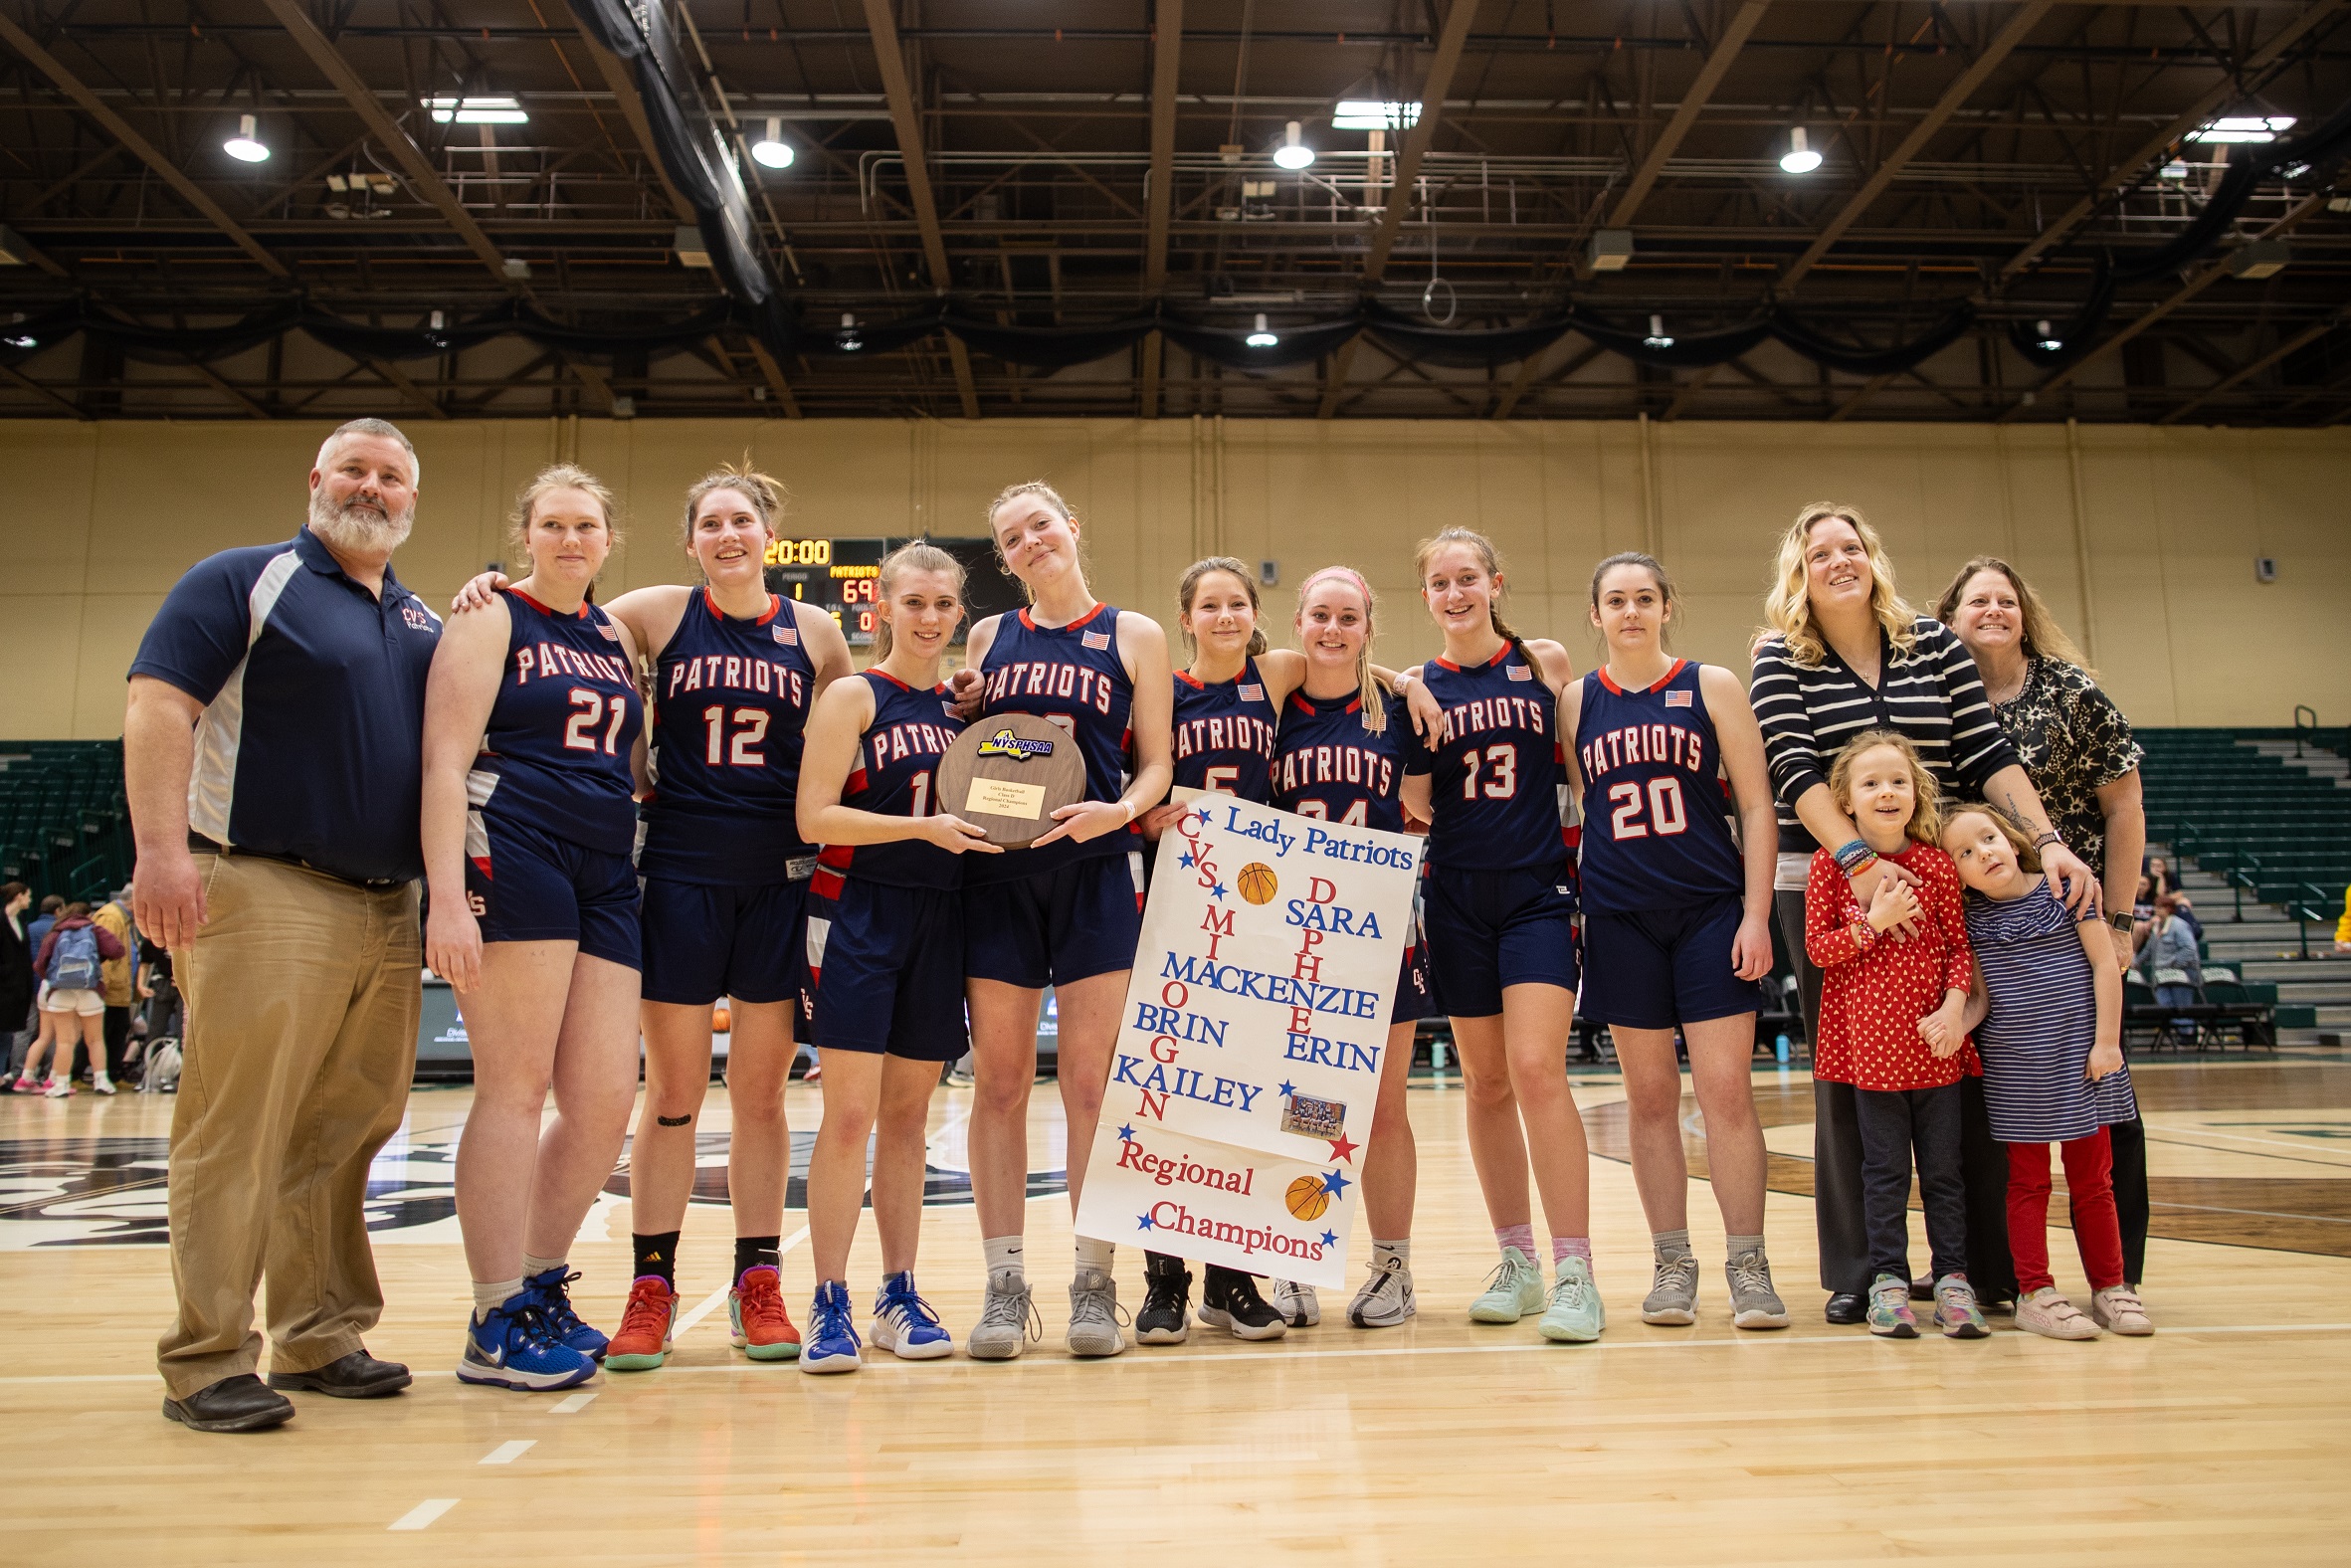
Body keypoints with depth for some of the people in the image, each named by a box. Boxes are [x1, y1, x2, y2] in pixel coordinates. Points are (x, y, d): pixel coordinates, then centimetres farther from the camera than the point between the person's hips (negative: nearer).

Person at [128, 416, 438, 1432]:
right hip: (267, 895, -6)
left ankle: (321, 1338, 19)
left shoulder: (426, 623, 21)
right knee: (236, 1134, -5)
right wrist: (161, 847, -19)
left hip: (389, 910, 6)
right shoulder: (244, 580, 2)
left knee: (345, 1136, 10)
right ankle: (206, 1362, 2)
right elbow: (160, 706, -8)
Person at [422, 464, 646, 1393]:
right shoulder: (492, 621, 2)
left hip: (605, 880, 6)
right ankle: (497, 1326, 5)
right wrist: (445, 892, -16)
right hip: (510, 860, -6)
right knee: (515, 1087, -4)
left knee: (607, 1100, 2)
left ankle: (539, 1283, 20)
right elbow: (444, 761, -7)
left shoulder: (617, 638, 20)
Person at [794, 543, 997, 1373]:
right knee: (850, 1112, -6)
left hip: (939, 920, 5)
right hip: (859, 914, -5)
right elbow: (815, 816, -11)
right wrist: (924, 827, -19)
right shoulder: (853, 697, -3)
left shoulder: (960, 704, 13)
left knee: (908, 1113, 11)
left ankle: (899, 1296, 19)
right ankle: (829, 1305, 4)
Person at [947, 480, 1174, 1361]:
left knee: (1090, 1083, -1)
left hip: (1093, 869, -2)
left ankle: (1094, 1282, 9)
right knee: (999, 1082, 2)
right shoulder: (988, 638, 14)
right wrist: (952, 709, 0)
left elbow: (1156, 765, 6)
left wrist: (1121, 809, -14)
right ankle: (1004, 1286, 11)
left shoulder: (1133, 637, 8)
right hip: (995, 872, 2)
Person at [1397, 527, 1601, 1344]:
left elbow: (1582, 767, 10)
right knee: (1486, 1082, 9)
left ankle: (1575, 1273, -7)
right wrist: (1415, 732, -11)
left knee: (1537, 1070, -15)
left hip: (1537, 891, -2)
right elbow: (1414, 808, 3)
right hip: (1458, 898, 2)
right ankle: (1516, 1261, 22)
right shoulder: (1416, 688, 5)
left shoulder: (1545, 663, 4)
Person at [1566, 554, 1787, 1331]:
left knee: (1725, 1089, -4)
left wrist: (1756, 914, -6)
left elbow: (1756, 804, 1)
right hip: (1620, 919, 1)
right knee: (1650, 1095, 6)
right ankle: (1671, 1265, 16)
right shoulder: (1576, 701, 7)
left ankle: (1748, 1266, 7)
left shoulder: (1712, 687, 3)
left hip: (1711, 909, -1)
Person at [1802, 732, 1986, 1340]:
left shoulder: (1937, 864, 1)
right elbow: (1818, 948, -4)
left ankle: (1952, 1278, 18)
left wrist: (1954, 1006, -10)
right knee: (1884, 1167, 5)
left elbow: (1959, 945, 4)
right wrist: (1874, 920, -17)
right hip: (1869, 1039, -1)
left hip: (1934, 1039, 2)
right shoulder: (1830, 865, -3)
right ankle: (1888, 1279, 14)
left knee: (1944, 1164, 8)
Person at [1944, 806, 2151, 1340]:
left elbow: (2105, 964, -3)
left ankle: (2109, 1287, 21)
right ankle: (2036, 1294, 10)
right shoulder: (1970, 917, 0)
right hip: (2014, 1067, 0)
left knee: (2092, 1178, 10)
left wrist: (2106, 1040, -7)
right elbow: (1982, 994, 3)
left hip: (2080, 1057, 0)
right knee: (2028, 1181, 5)